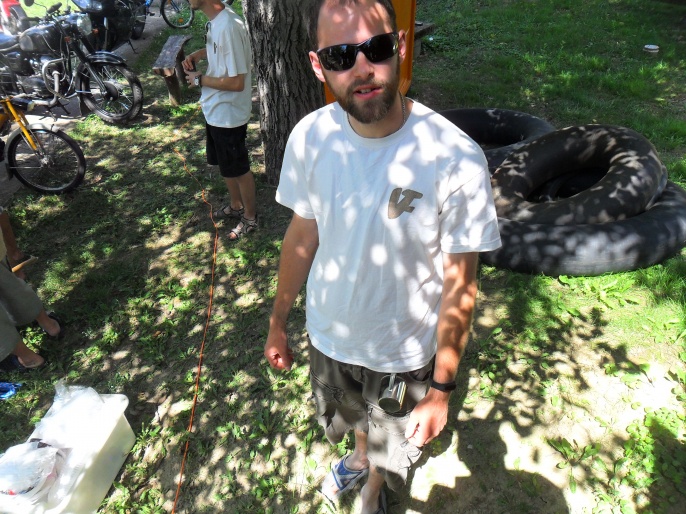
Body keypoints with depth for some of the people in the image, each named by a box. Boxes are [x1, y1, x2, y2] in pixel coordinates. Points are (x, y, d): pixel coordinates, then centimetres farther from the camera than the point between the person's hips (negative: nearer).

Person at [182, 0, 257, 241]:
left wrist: (200, 79, -15)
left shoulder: (229, 26, -26)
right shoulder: (216, 19, 1)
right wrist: (197, 54, 4)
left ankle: (250, 217, 28)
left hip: (228, 114, -9)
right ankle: (236, 205, 44)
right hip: (215, 110, 9)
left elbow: (237, 82, -28)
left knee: (239, 169, 8)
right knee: (224, 164, 23)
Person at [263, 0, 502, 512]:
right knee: (355, 417, 34)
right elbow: (303, 233, -4)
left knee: (392, 446, 27)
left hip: (405, 353, -3)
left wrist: (441, 388, -13)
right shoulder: (310, 136, -17)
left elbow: (460, 286, -20)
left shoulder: (456, 158, -29)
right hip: (329, 334, 4)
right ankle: (361, 454, 71)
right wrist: (278, 321, 4)